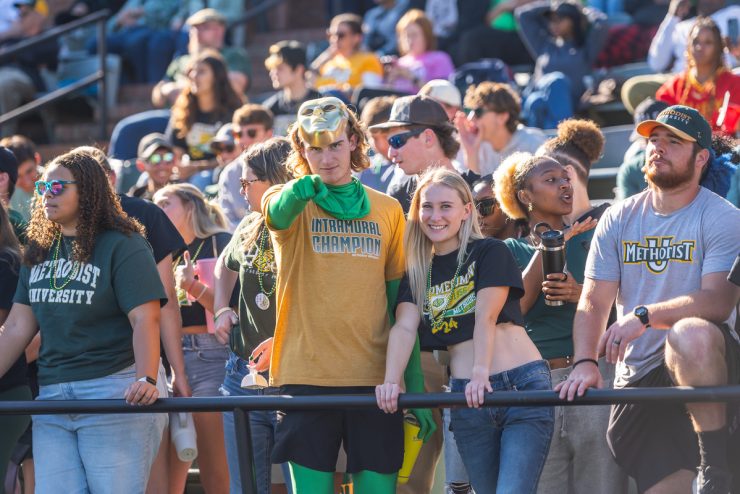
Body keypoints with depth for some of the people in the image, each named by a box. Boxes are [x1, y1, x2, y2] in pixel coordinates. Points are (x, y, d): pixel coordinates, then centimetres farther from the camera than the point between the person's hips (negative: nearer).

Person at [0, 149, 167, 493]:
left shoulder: (123, 246, -4)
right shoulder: (39, 252, 15)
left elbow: (145, 319, -14)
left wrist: (146, 380, -28)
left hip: (115, 395, -6)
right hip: (52, 396, 6)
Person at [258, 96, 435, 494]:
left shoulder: (387, 211, 11)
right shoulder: (290, 202, 4)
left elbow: (401, 305, 13)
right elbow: (278, 213, -22)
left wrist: (416, 386, 8)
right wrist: (299, 191, -46)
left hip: (375, 378, 2)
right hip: (306, 376, -2)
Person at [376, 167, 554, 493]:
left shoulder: (490, 252, 3)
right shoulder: (418, 272, 15)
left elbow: (486, 317, -11)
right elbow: (404, 327, -1)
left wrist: (481, 373, -25)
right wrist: (391, 382, -17)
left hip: (522, 385, -4)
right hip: (466, 396, 4)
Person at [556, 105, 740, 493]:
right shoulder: (618, 220, 10)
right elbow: (592, 303, 4)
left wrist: (644, 316, -29)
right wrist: (585, 363, -14)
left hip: (703, 368, -5)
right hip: (637, 380, 5)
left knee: (690, 333, -38)